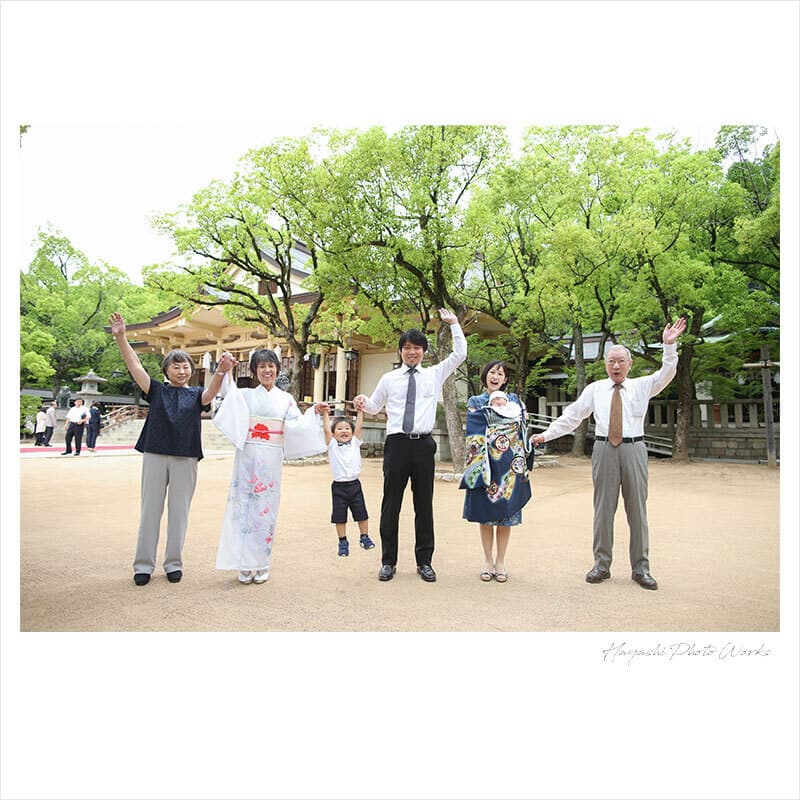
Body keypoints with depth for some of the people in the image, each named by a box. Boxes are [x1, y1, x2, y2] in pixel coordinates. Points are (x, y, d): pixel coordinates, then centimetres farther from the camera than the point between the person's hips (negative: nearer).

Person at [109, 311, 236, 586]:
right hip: (155, 455, 0)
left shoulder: (197, 394, 7)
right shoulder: (157, 390, 8)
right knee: (150, 510, 5)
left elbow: (212, 391, -15)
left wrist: (221, 370, -37)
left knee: (179, 511, 6)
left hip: (186, 458, 0)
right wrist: (120, 336, -15)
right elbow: (133, 364, -1)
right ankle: (143, 564, 14)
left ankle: (174, 563, 17)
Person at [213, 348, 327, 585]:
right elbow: (228, 393, -12)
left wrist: (313, 412, -11)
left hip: (271, 461, 1)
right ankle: (244, 565, 12)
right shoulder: (245, 395, 8)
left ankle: (261, 565, 16)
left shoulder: (285, 399, 10)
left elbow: (295, 425, 0)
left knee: (266, 507, 4)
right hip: (247, 457, 0)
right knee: (244, 505, 0)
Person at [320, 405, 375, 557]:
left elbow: (359, 426, -3)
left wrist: (360, 410, -10)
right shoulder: (332, 445, 1)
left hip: (354, 484, 2)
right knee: (340, 516, 6)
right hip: (338, 486, -1)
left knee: (361, 514, 10)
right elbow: (326, 430, -10)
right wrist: (325, 413, -17)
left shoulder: (355, 443, 5)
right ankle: (343, 542, 21)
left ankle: (364, 537, 28)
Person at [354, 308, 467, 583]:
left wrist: (454, 324, 9)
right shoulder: (388, 379, 11)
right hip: (396, 444, 0)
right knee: (391, 504, 4)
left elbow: (460, 354, 10)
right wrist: (362, 402, -1)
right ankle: (388, 561, 16)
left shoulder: (435, 374, 12)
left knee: (424, 504, 7)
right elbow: (375, 406, 21)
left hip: (423, 444, 1)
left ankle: (424, 561, 20)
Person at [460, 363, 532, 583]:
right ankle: (488, 561, 17)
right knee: (485, 513, 3)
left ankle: (500, 561, 16)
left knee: (506, 513, 4)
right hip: (485, 464, -1)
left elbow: (522, 430, 6)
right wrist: (493, 407, -5)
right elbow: (475, 432, -6)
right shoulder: (475, 402, 10)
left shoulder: (514, 400, 15)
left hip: (509, 465, 1)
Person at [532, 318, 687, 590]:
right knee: (603, 508, 4)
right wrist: (547, 434, 2)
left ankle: (641, 568, 15)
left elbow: (666, 374, -6)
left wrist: (669, 345, -21)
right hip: (604, 449, 0)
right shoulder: (595, 389, 9)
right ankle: (601, 565, 15)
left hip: (634, 450, 0)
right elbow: (572, 416, 8)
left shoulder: (642, 386, 10)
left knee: (637, 508, 5)